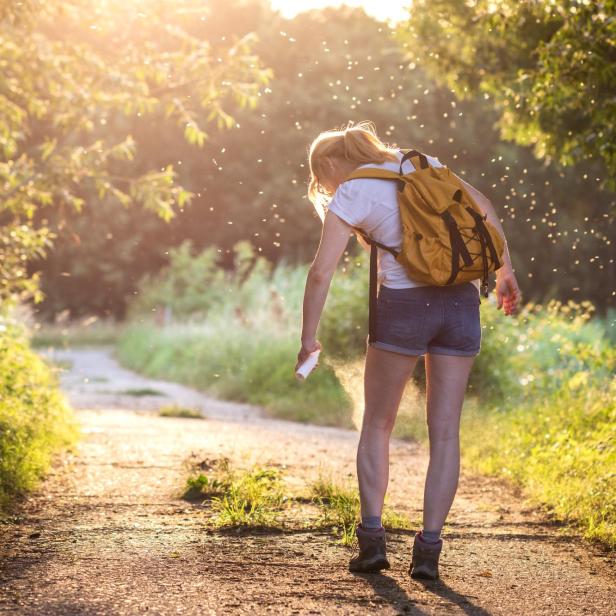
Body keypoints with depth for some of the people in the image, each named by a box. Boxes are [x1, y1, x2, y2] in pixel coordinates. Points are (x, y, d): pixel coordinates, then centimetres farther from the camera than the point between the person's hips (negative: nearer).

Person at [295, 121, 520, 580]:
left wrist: (308, 339, -1)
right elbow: (482, 205, 16)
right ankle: (429, 549, 1)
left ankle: (372, 537, 6)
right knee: (445, 432, 6)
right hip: (461, 301, 4)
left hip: (404, 303, -4)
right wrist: (505, 271, 20)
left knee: (377, 425, 13)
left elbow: (321, 273, -8)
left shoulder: (349, 196, 1)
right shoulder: (420, 164, 16)